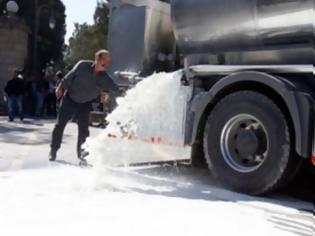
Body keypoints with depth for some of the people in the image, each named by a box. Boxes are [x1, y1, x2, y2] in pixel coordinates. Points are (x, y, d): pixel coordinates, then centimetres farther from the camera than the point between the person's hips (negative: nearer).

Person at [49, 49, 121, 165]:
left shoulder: (106, 79, -19)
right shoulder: (82, 65, -22)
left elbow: (117, 91, -21)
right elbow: (69, 76, -9)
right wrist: (61, 87, -4)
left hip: (85, 104, 1)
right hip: (69, 99, -1)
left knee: (83, 129, -5)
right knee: (59, 125, 7)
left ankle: (82, 155, 9)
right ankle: (53, 150, 25)